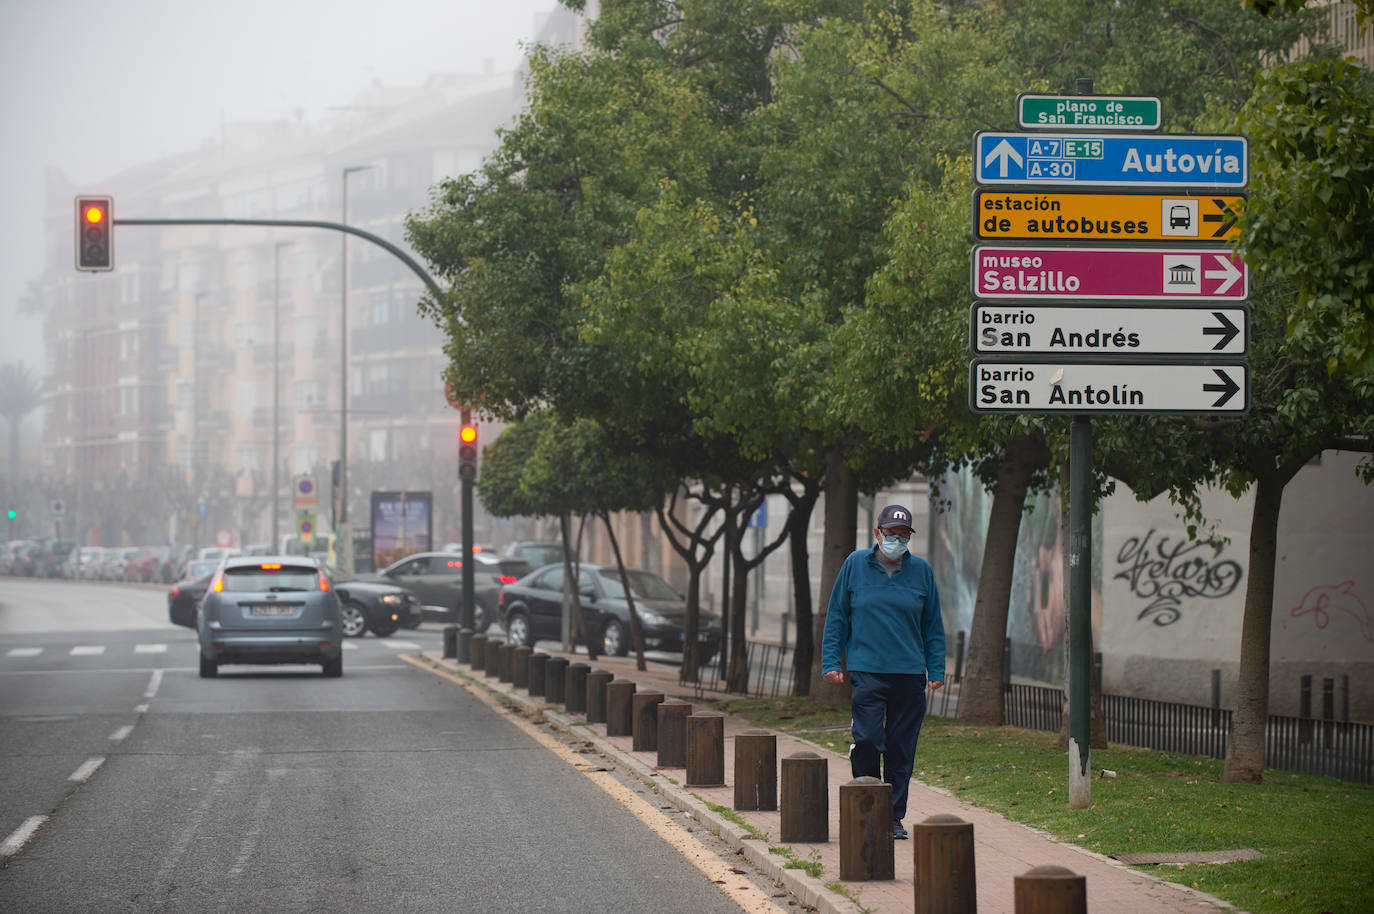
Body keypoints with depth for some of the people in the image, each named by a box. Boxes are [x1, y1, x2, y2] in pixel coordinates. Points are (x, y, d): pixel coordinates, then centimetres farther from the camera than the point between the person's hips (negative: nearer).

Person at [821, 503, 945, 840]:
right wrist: (831, 661, 2)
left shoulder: (921, 570, 8)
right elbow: (836, 616, 9)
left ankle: (894, 816, 12)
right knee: (867, 740, -12)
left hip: (910, 673, 2)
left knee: (901, 749, 3)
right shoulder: (856, 565, 4)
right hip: (866, 670, -2)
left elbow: (933, 625, 14)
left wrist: (936, 669, 8)